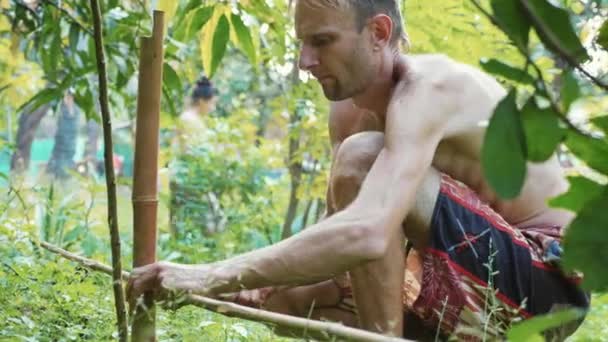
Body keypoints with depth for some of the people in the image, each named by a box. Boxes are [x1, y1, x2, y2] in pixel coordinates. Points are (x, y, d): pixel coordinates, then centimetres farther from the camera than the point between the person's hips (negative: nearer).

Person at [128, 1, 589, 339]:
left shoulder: (429, 89, -23)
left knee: (361, 157, -24)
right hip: (474, 286, 9)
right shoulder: (347, 111, 5)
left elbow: (366, 234, -39)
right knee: (291, 295, 7)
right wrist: (254, 289, -14)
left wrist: (215, 276, -39)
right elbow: (337, 240, 5)